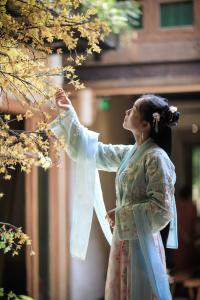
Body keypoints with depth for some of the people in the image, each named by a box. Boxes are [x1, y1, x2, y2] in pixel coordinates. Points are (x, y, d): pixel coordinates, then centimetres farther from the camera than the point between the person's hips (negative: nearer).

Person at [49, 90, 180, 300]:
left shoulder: (156, 157, -16)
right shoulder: (129, 153, 9)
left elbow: (161, 208, -20)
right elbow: (90, 150, 19)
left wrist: (121, 215, -12)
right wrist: (68, 113, 18)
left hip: (142, 244, -8)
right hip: (123, 241, 8)